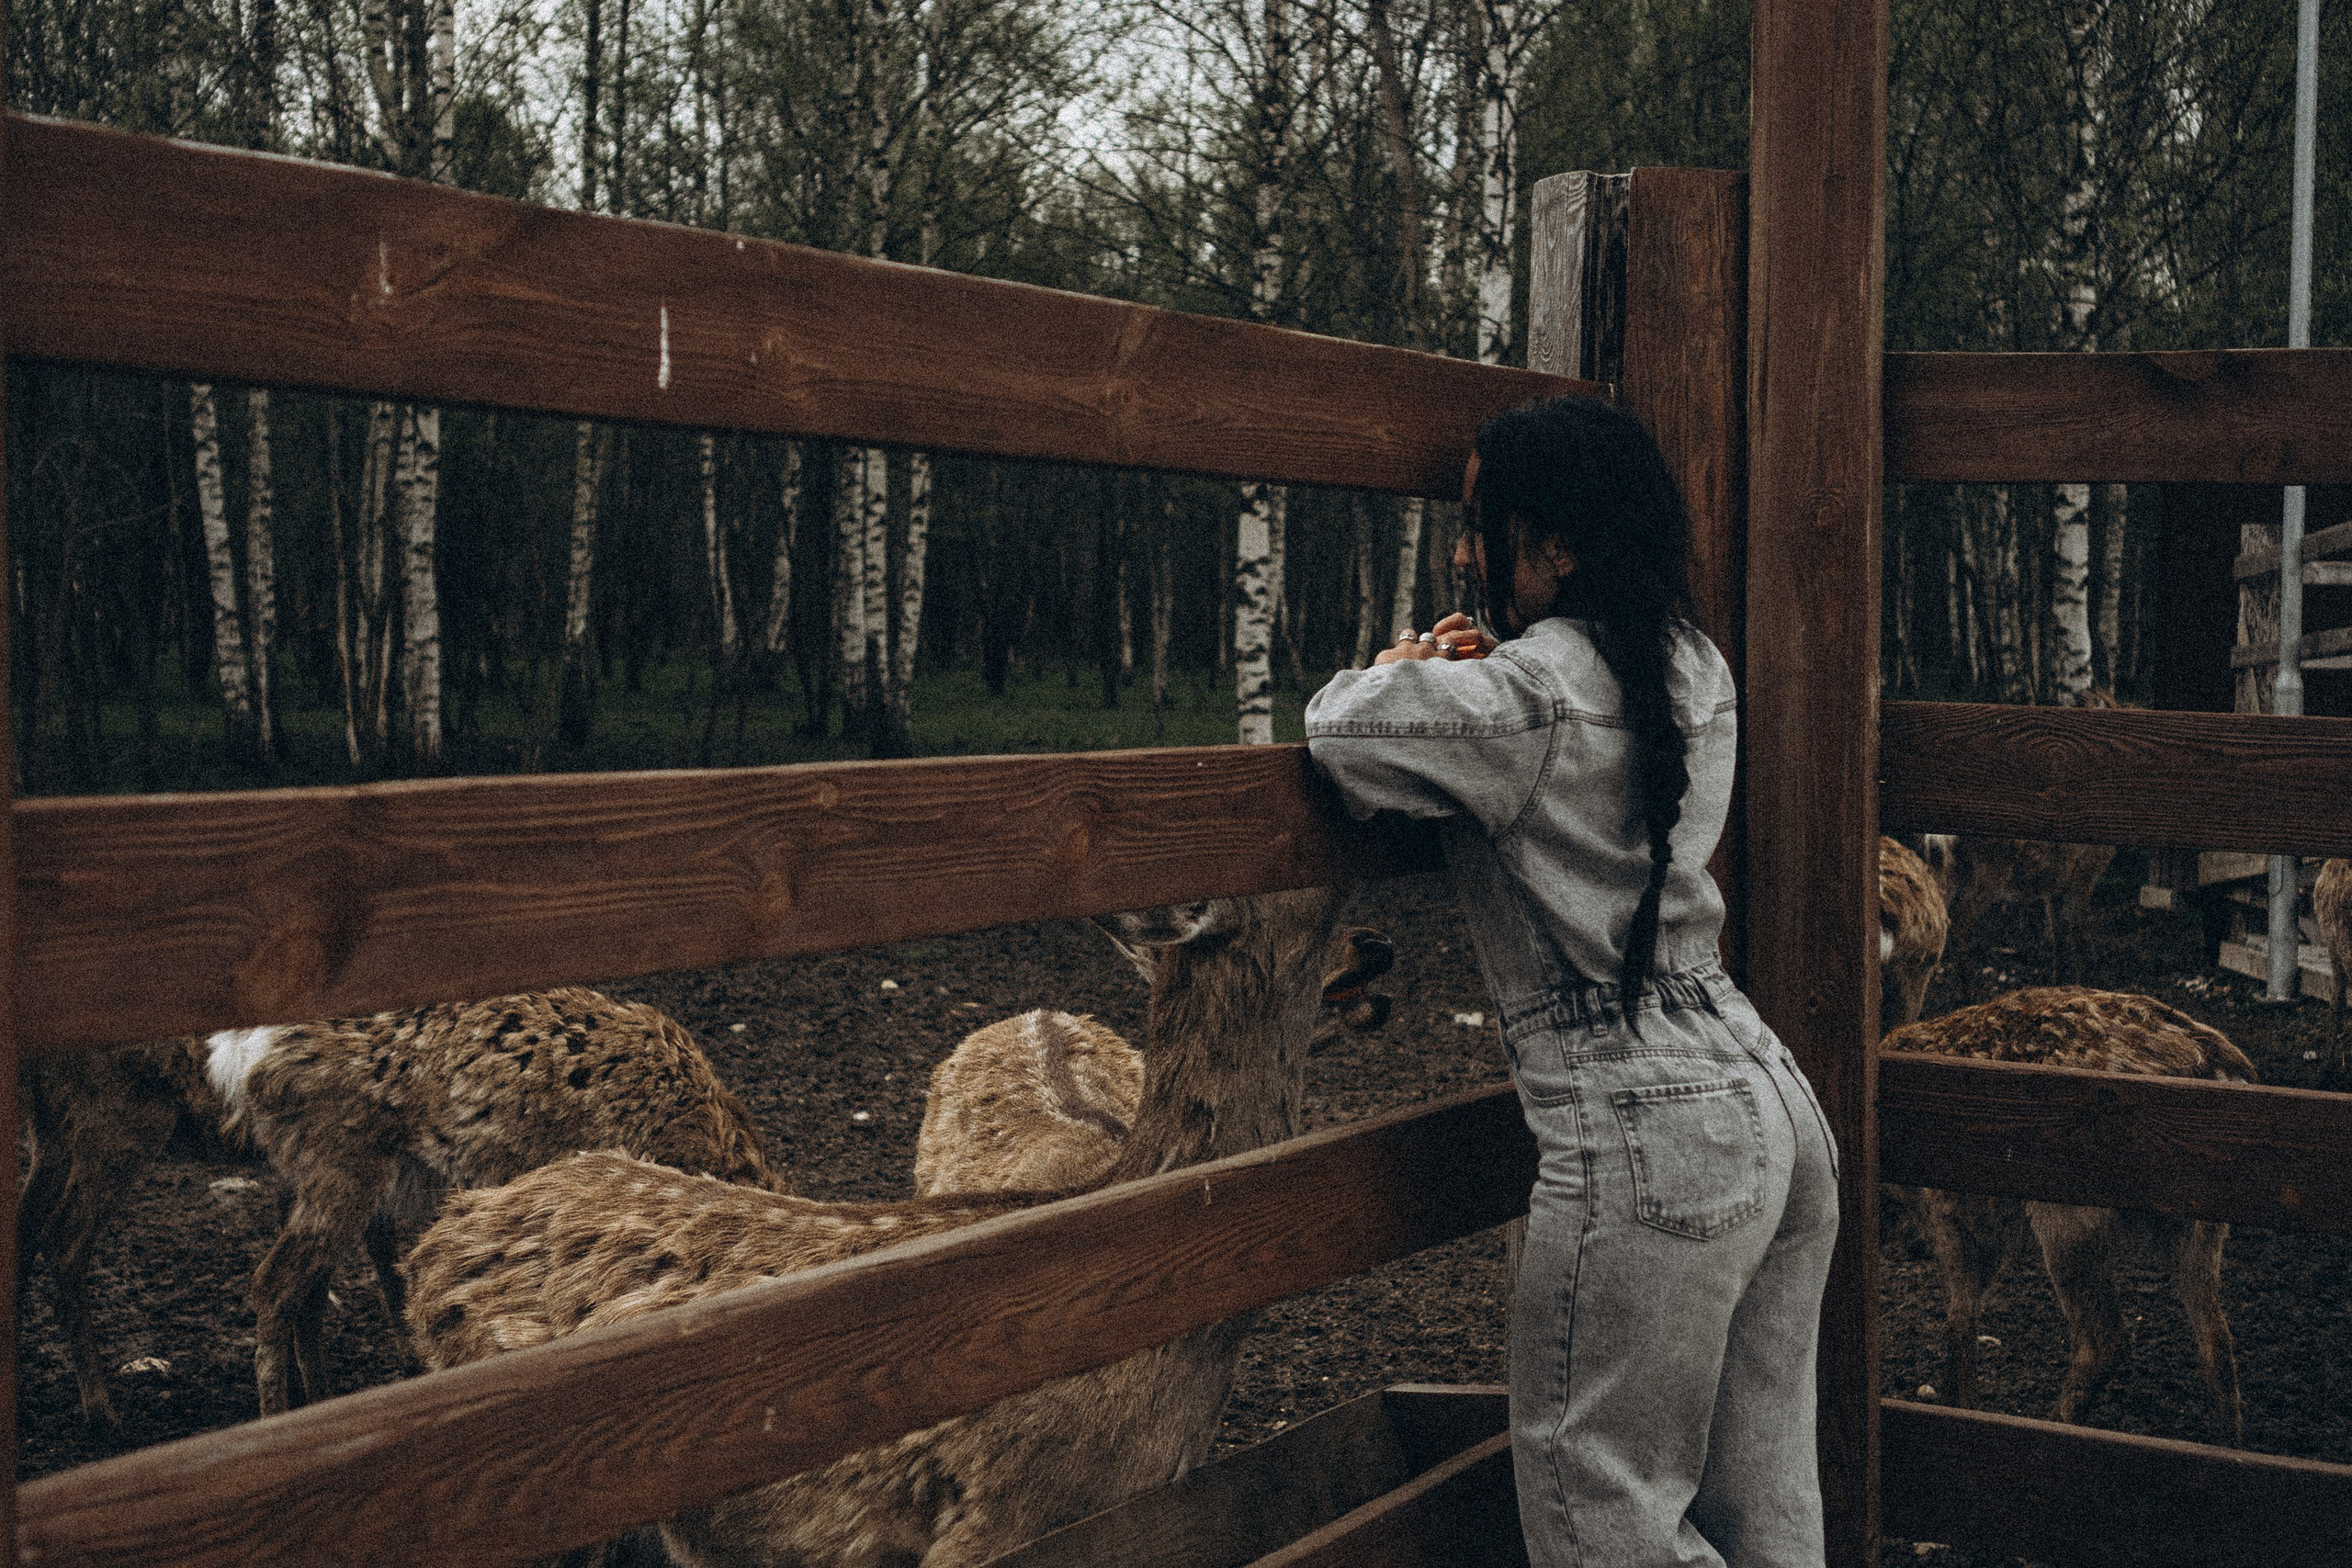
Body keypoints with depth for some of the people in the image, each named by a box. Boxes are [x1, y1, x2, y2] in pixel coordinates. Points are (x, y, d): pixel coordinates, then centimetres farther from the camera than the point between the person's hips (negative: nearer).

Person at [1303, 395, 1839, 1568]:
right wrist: (1476, 676, 8)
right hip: (1773, 1103, 9)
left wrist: (1401, 674, 6)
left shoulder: (1532, 694, -16)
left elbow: (1340, 737, -16)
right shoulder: (1695, 669, 11)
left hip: (1645, 1142, -9)